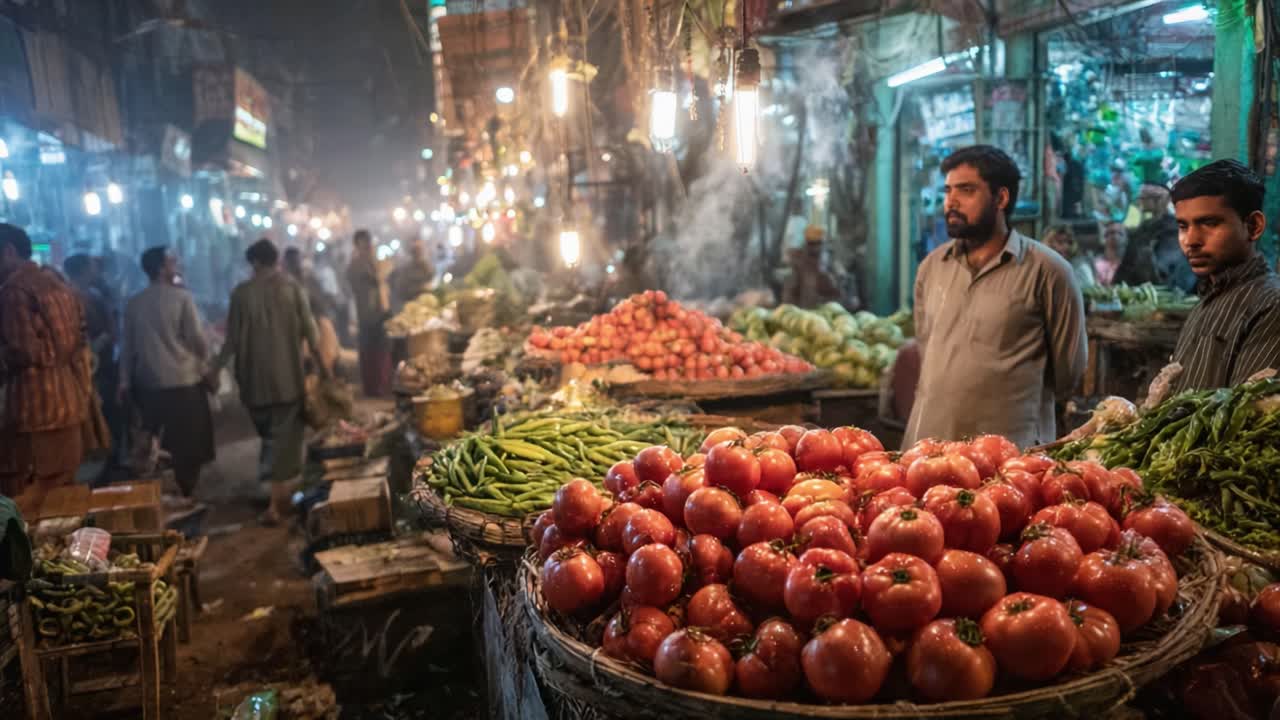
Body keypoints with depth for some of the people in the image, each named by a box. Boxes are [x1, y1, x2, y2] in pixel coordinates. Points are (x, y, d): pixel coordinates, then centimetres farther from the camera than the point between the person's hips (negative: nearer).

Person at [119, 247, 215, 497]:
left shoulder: (134, 303, 5)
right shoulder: (182, 297, -9)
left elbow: (127, 345, 8)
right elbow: (196, 338, -8)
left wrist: (125, 380, 13)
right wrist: (205, 359, 11)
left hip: (148, 383, 5)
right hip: (184, 381, -5)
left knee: (154, 446, 13)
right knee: (188, 445, 4)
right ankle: (183, 497, 6)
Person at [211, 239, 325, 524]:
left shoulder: (242, 292, -3)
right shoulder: (292, 288, -4)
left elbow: (233, 338, -3)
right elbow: (309, 332, -4)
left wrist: (216, 369, 9)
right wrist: (322, 365, 9)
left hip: (256, 376, 1)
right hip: (289, 375, -1)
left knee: (269, 434, 18)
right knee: (285, 436, 6)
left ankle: (280, 493, 24)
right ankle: (277, 500, 2)